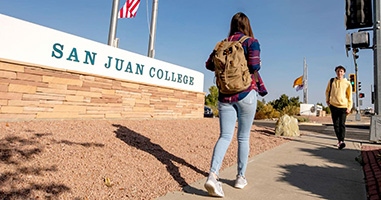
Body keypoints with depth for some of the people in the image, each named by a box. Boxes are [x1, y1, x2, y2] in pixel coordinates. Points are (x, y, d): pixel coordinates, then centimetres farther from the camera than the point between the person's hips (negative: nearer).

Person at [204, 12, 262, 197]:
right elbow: (254, 65, -15)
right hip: (245, 93, -3)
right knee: (243, 137, 9)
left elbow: (209, 64, 6)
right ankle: (240, 177, 21)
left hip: (225, 95, 3)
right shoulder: (251, 42, 0)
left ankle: (212, 175, -16)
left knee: (225, 136, 1)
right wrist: (258, 65, 8)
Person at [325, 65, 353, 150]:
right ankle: (339, 140, 17)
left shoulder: (347, 83, 2)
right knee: (336, 124, 6)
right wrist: (327, 100, 15)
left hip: (343, 106, -2)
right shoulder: (331, 81, 6)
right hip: (333, 106, 2)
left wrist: (349, 107, -2)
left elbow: (349, 96, 3)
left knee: (342, 124, -11)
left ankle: (341, 141, -13)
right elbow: (327, 91, 21)